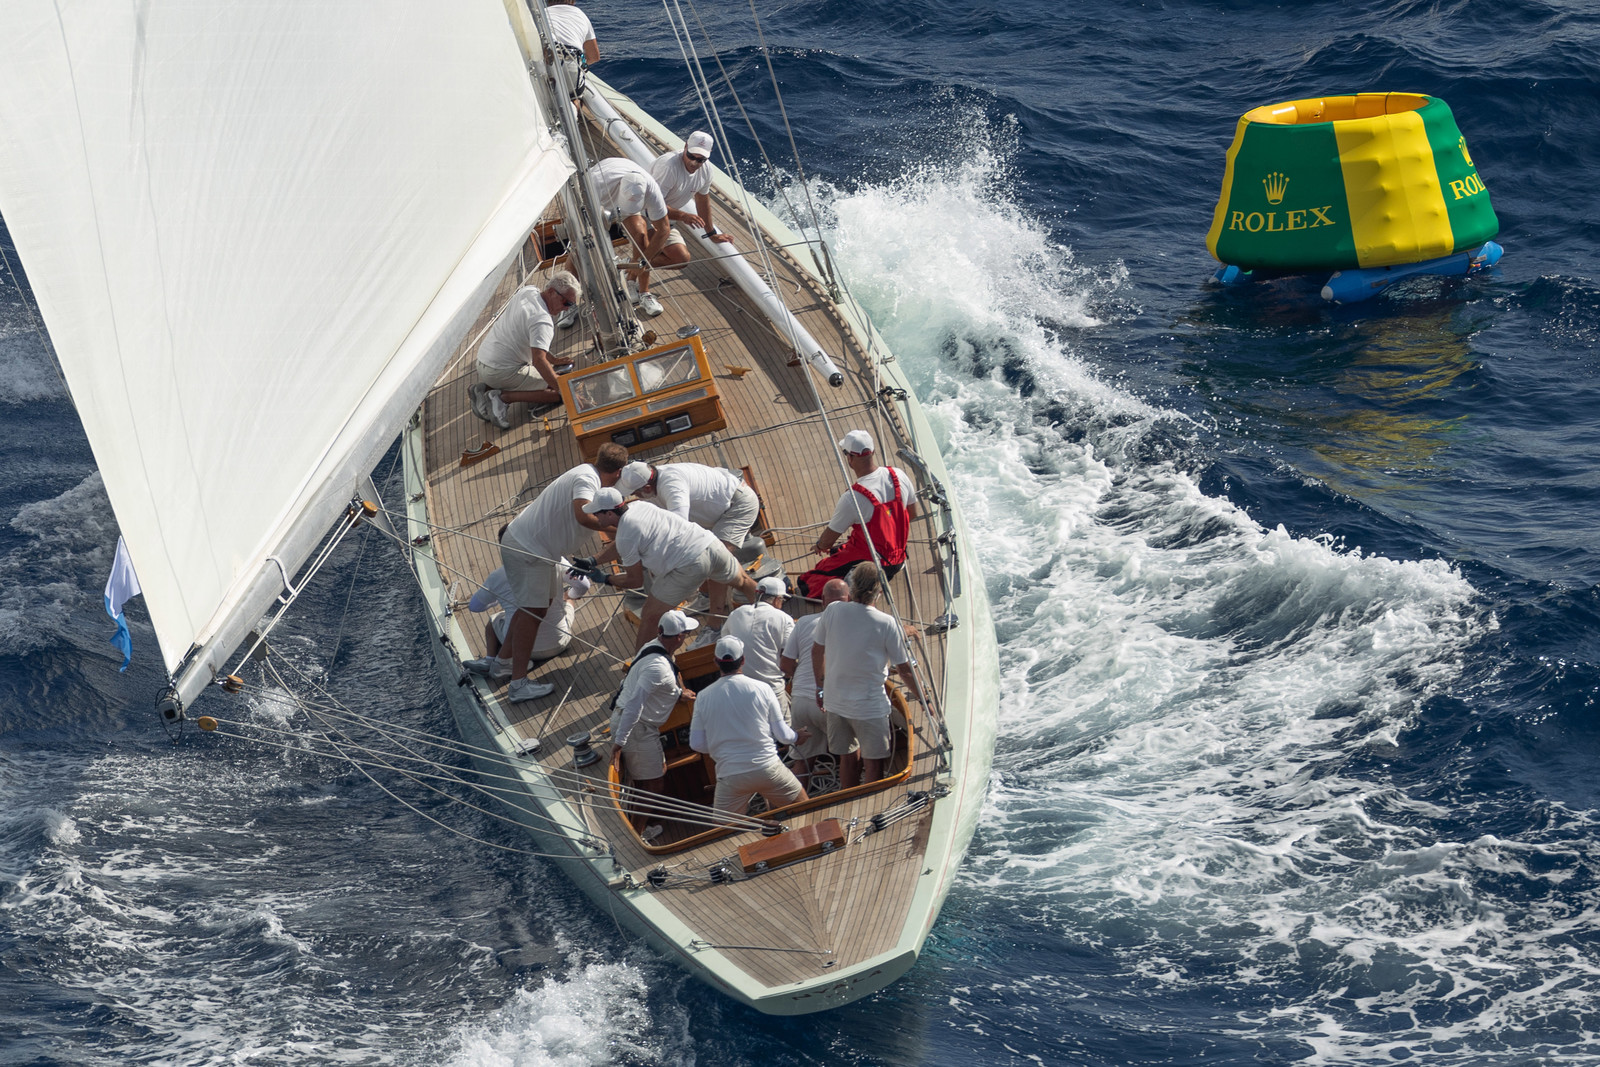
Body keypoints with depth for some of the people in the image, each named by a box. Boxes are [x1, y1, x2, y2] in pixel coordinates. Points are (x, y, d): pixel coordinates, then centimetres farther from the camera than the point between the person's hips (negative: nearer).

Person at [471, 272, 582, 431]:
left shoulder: (527, 291, 5)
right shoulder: (542, 321, -23)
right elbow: (539, 360, -35)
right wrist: (562, 388, -35)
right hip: (502, 373, -9)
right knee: (559, 393, -10)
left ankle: (485, 389, 13)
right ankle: (504, 397, -14)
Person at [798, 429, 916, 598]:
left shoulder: (852, 498, -25)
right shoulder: (899, 475, -8)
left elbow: (827, 541, -10)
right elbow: (912, 514, 11)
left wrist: (820, 546, 14)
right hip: (898, 561, 7)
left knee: (806, 584, -3)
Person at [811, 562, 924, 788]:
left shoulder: (832, 612, -7)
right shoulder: (886, 624, -16)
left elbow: (817, 651, 6)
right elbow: (905, 670, -8)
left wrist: (820, 686, 20)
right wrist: (922, 699, 6)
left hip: (835, 702, 5)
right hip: (870, 706, -5)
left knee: (848, 757, 19)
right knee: (873, 762, 7)